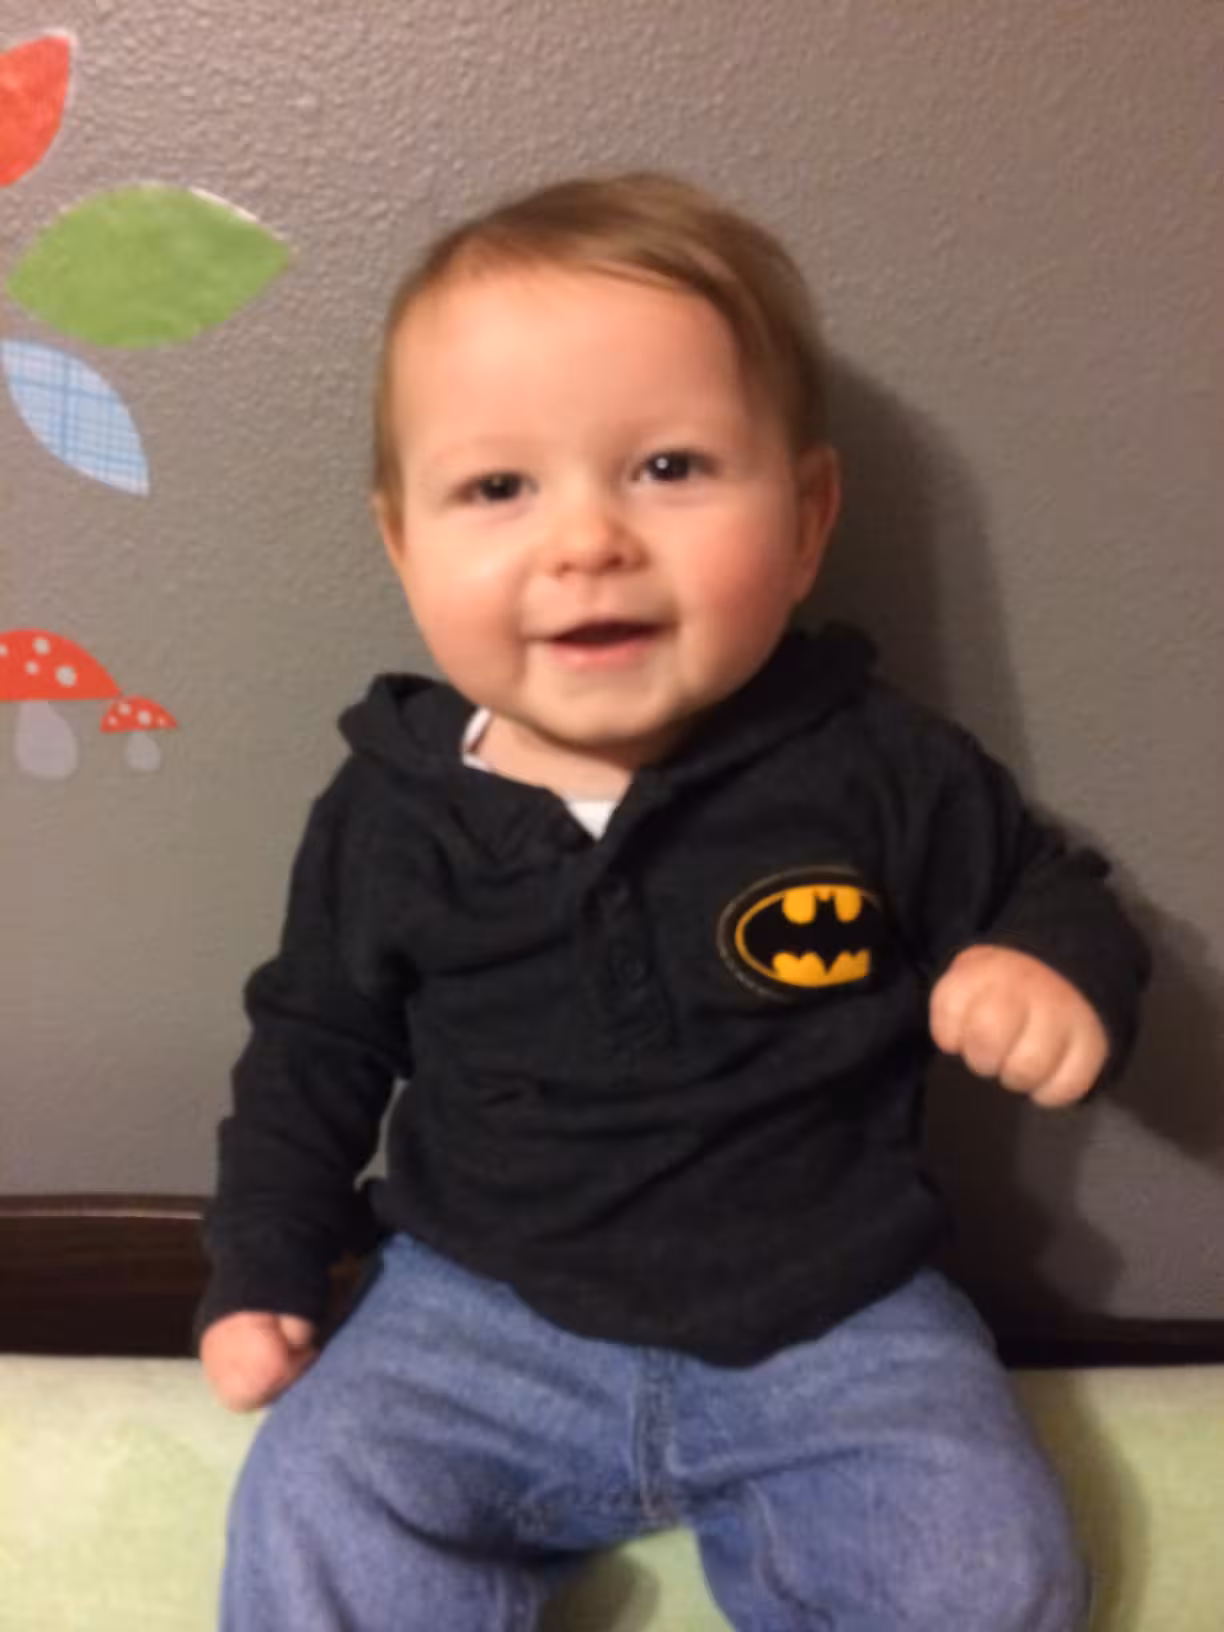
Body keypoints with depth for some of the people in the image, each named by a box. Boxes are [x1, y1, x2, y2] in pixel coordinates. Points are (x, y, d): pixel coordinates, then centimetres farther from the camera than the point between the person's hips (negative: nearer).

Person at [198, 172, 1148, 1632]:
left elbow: (1041, 887, 6)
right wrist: (259, 1267, 8)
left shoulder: (881, 767, -11)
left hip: (831, 1320, 1)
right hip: (479, 1317, 1)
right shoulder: (391, 811, -7)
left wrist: (1059, 972, -17)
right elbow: (314, 1042, 9)